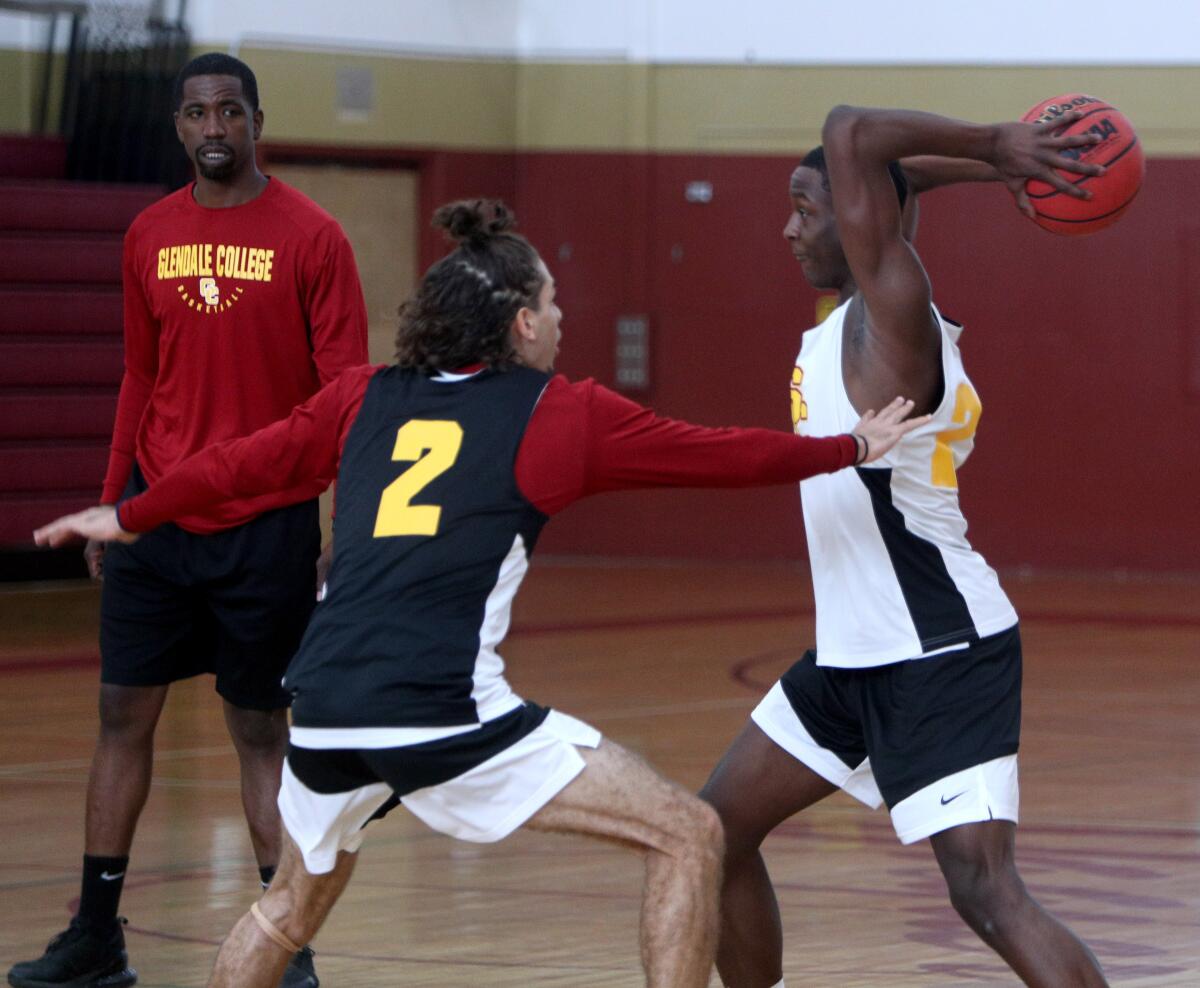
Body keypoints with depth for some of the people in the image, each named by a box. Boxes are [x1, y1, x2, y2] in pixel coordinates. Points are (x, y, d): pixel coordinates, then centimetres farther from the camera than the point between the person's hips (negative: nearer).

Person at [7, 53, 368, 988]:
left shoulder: (309, 236, -6)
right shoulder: (150, 236, 7)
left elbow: (343, 387, -7)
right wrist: (113, 502, 14)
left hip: (267, 525, -4)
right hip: (157, 516, 4)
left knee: (262, 727, 1)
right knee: (123, 713, 5)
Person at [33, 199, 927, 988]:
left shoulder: (367, 397, 17)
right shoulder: (558, 414, 5)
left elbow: (246, 463, 28)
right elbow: (719, 455, 11)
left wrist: (128, 519, 44)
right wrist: (853, 447, 25)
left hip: (326, 710, 6)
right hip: (444, 714, -6)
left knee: (291, 908, 32)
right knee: (689, 837, 2)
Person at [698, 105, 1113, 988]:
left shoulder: (892, 311, -18)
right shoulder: (860, 315, 9)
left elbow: (851, 135, -28)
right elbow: (881, 172, 24)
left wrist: (997, 148, -21)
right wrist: (997, 166, 9)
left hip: (941, 657, -10)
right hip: (855, 653, 10)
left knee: (987, 893, -19)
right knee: (717, 831, 16)